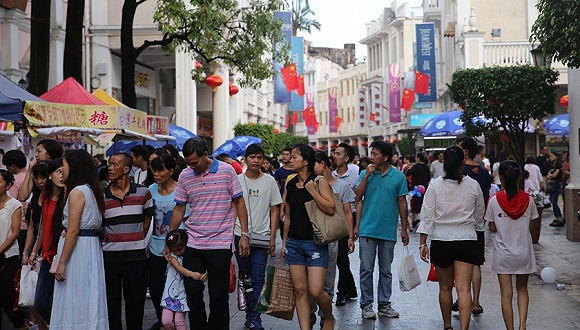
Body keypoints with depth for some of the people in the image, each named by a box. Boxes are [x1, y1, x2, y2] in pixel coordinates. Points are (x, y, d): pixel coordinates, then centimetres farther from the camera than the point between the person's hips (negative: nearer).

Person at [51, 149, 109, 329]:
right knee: (89, 297, 12)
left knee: (74, 298, -2)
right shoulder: (92, 190, 12)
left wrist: (61, 262, -16)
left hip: (78, 247, -9)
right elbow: (98, 224, 13)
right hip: (92, 245, 9)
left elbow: (73, 230, -18)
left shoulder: (77, 192, -14)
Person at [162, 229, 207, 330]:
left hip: (183, 294, -1)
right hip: (171, 292, 1)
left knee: (179, 322, -3)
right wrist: (192, 274, -36)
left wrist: (205, 274, -28)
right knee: (166, 321, -2)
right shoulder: (172, 256, -3)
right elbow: (178, 268, -21)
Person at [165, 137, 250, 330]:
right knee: (193, 293, 6)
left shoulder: (227, 171, -4)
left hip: (221, 244, -3)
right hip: (192, 245, 3)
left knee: (219, 297, 3)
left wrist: (244, 234, -6)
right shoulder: (185, 176, 4)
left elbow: (239, 203, 0)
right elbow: (179, 209, 10)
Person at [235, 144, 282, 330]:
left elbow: (274, 210, 5)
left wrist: (272, 237, -1)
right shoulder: (237, 180, 4)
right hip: (240, 235, 1)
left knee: (258, 279, -6)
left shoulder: (269, 181, 3)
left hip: (261, 236, -1)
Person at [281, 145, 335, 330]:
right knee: (299, 290, 4)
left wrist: (312, 191, -18)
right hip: (294, 243, 5)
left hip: (315, 243, -5)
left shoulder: (319, 182, -5)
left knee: (316, 291, -8)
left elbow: (330, 209, -15)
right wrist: (284, 242, 16)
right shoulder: (290, 185, 10)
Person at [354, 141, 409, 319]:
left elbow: (402, 203, 5)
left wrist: (404, 229, 4)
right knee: (366, 269, 2)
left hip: (388, 231, 0)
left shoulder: (399, 176, 1)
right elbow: (358, 197, -4)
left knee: (386, 271, 11)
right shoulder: (365, 173, 3)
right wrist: (367, 175, -12)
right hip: (367, 230, 0)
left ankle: (384, 304, 20)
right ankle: (366, 304, 11)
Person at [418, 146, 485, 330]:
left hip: (440, 240, 0)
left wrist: (423, 243, 0)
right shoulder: (473, 185, -1)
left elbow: (427, 216, -5)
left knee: (445, 287, 14)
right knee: (464, 288, -5)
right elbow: (479, 216, 11)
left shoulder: (435, 185, -5)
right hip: (466, 240, 0)